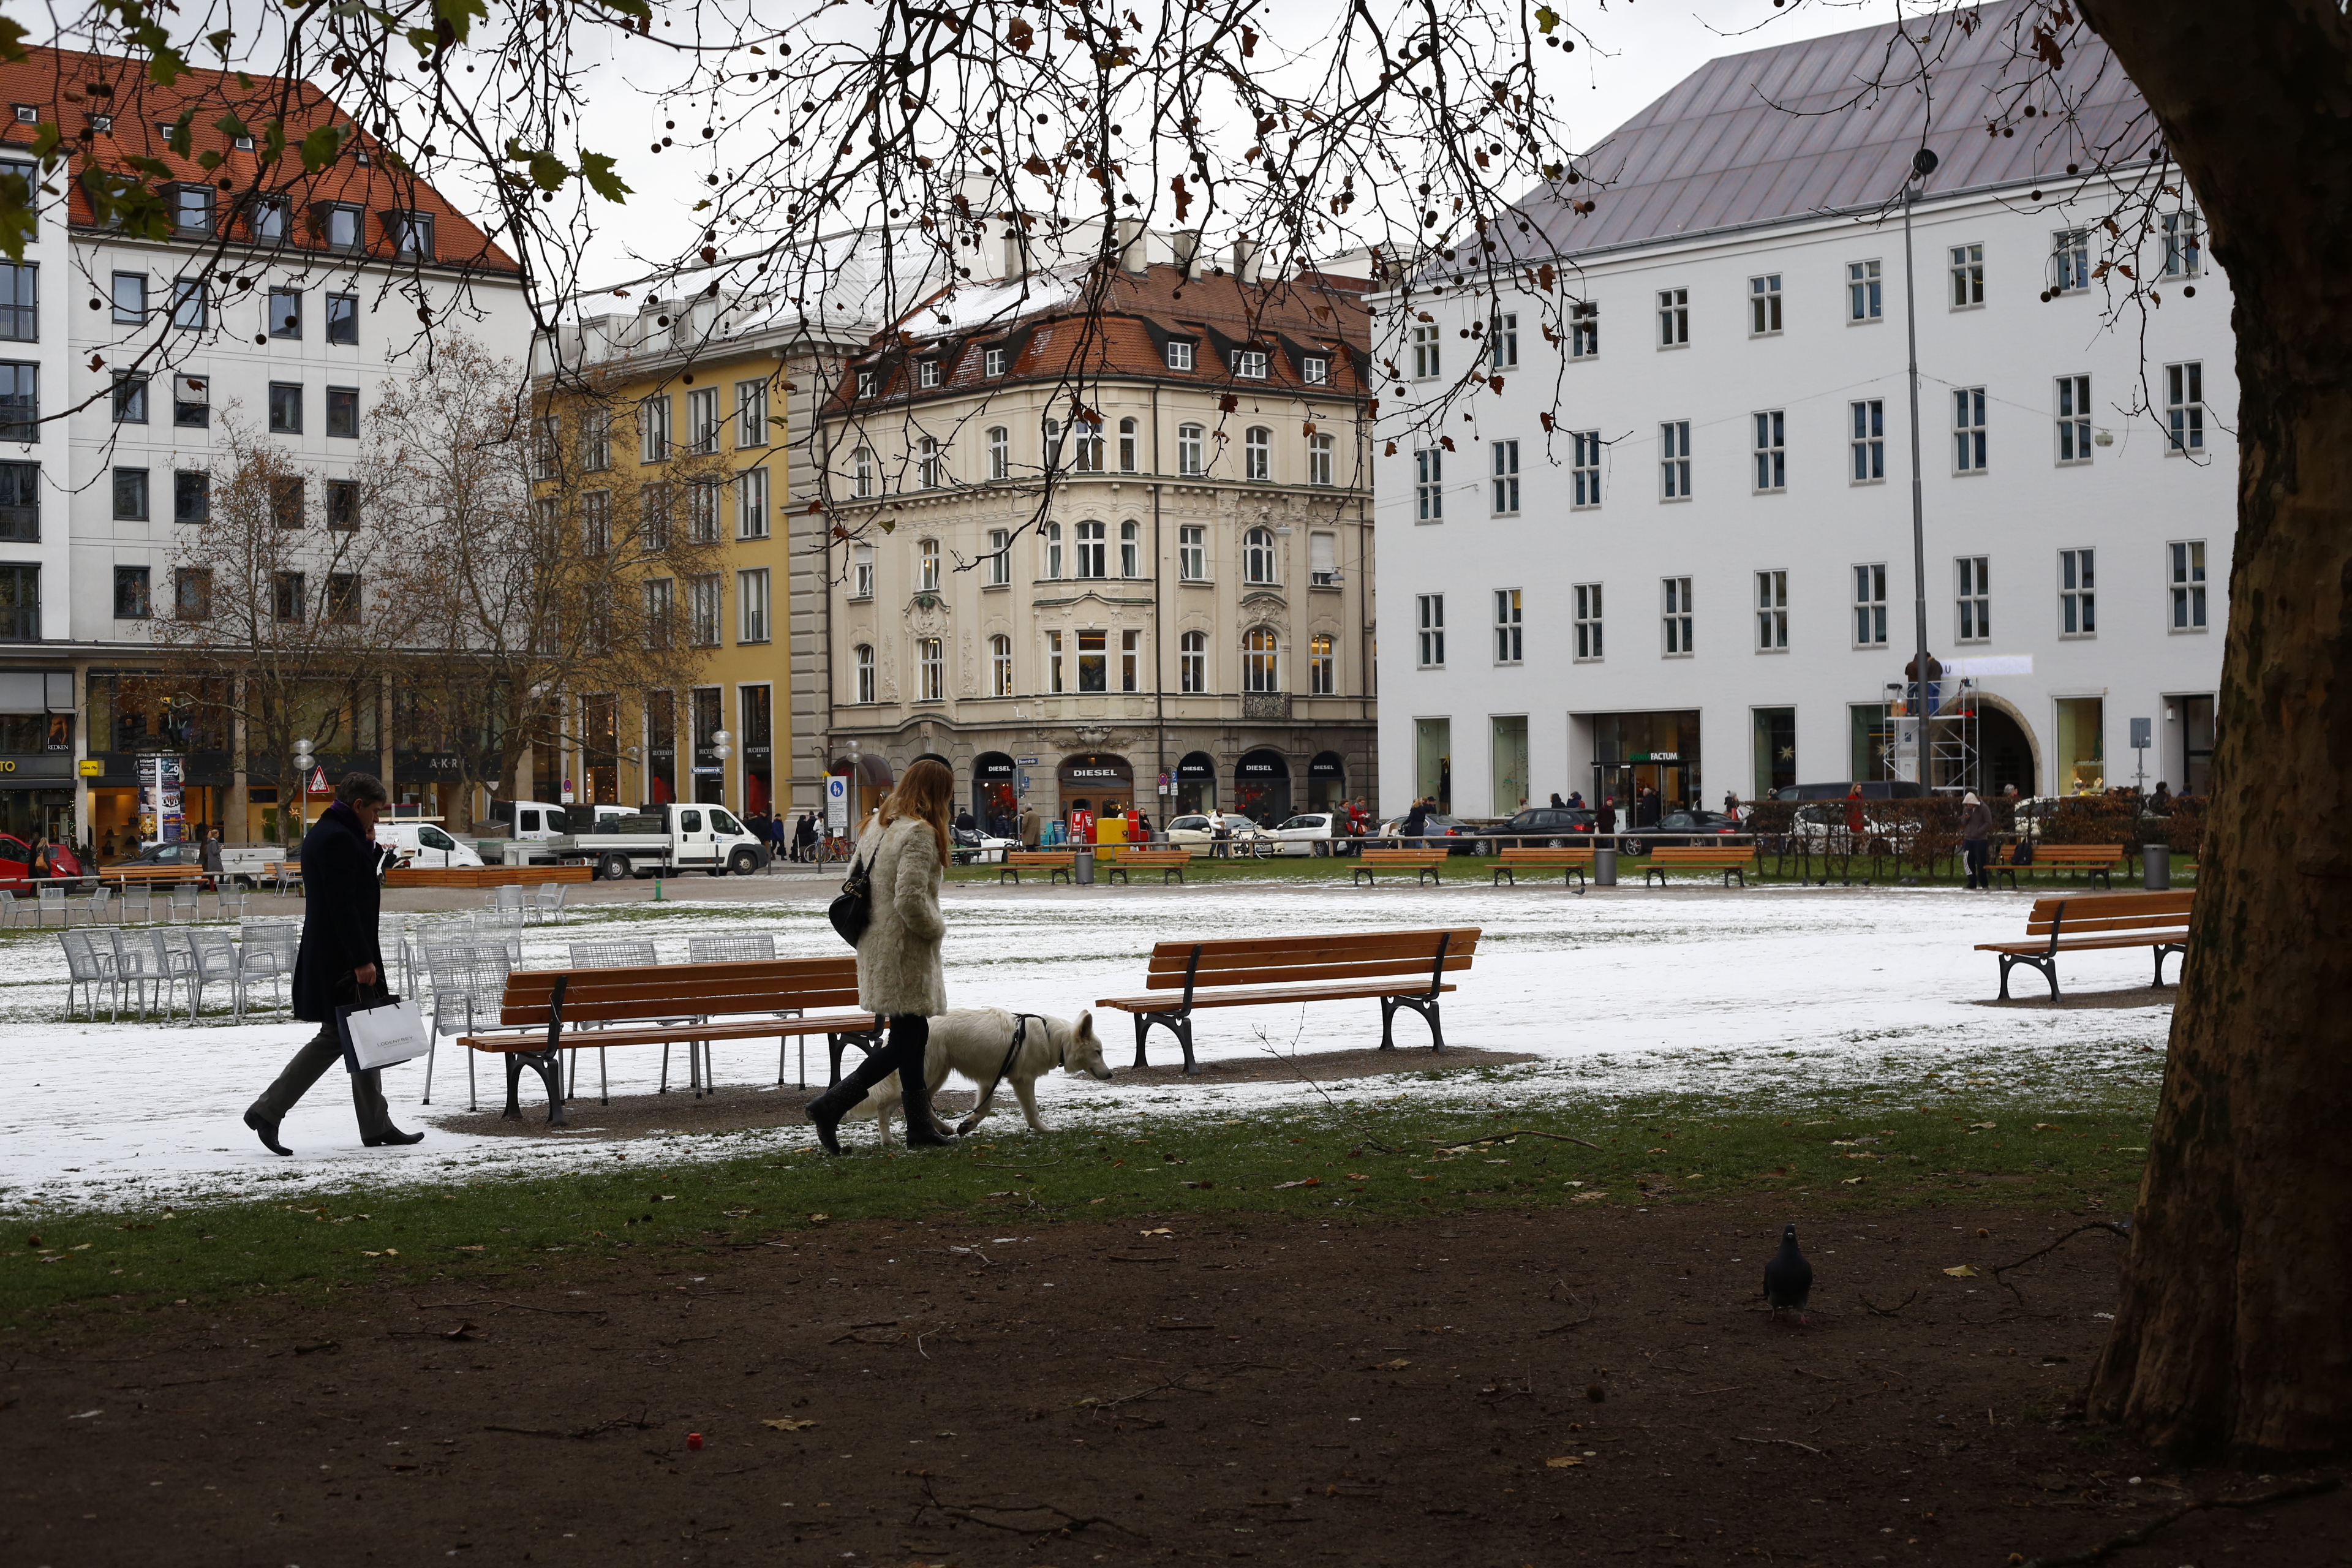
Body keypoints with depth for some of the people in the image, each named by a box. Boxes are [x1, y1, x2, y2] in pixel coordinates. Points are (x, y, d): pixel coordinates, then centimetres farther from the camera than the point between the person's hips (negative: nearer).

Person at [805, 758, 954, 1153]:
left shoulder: (875, 825, 12)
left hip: (877, 942, 10)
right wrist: (937, 927, -9)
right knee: (905, 1043, -3)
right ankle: (831, 1105, -6)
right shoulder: (920, 833, -17)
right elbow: (911, 898, -25)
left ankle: (920, 1127, 19)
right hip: (906, 951, -10)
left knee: (914, 1036, 15)